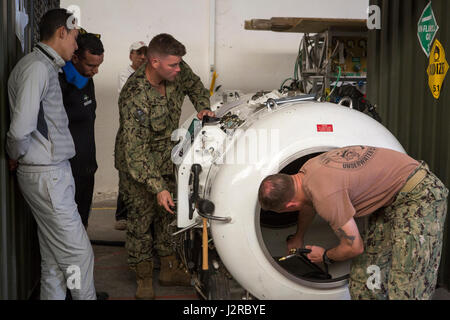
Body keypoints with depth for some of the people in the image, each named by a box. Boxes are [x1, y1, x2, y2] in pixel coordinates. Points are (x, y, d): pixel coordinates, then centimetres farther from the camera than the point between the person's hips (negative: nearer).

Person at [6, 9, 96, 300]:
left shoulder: (47, 68, 17)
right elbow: (20, 129, -24)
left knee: (54, 258, 15)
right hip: (47, 175, -10)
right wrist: (16, 155, -7)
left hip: (53, 172, 10)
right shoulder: (37, 68, -16)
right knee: (78, 253, -1)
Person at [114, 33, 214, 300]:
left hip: (166, 160, 7)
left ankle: (170, 270, 29)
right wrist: (157, 187, -35)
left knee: (168, 214, 14)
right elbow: (135, 150, -33)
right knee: (141, 219, 2)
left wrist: (203, 107, -6)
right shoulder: (134, 97, -33)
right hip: (137, 165, -6)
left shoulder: (177, 71, -13)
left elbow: (195, 85, 13)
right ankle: (144, 279, 17)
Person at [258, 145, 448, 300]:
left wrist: (325, 257, 2)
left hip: (419, 194, -10)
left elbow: (354, 247, -20)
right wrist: (297, 239, 40)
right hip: (391, 197, 10)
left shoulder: (326, 195, -30)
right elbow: (309, 205, 23)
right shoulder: (307, 169, -1)